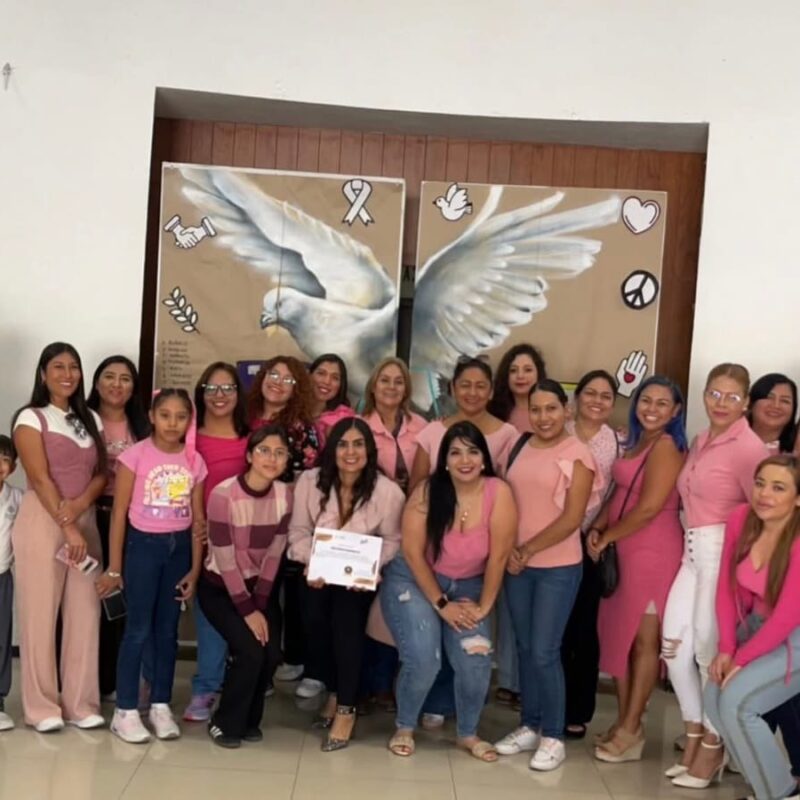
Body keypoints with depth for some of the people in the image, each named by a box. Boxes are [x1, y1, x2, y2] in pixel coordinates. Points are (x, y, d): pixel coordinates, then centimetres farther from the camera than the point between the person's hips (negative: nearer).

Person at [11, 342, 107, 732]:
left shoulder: (91, 420, 14)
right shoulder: (31, 417, -2)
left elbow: (101, 473, 9)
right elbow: (39, 477, -11)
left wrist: (82, 502, -12)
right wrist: (66, 526, -18)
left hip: (85, 520, 5)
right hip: (42, 520, -5)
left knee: (84, 613, 3)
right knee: (40, 613, -2)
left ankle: (80, 703, 11)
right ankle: (42, 705, 7)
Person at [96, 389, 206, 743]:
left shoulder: (195, 462, 1)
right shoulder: (136, 455, -9)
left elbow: (197, 520, 5)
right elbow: (119, 512, -6)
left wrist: (195, 569, 3)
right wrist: (114, 567, -7)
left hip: (179, 547, 4)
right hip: (143, 545, -3)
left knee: (167, 630, 11)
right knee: (139, 629, 0)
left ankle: (160, 705, 22)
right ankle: (125, 711, 11)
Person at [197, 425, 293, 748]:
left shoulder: (284, 495, -9)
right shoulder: (223, 495, -25)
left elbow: (274, 554, -5)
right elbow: (225, 559, -21)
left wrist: (260, 605, -10)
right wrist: (247, 610, -18)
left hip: (256, 585, 5)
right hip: (219, 588, -5)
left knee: (272, 653, -10)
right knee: (251, 651, -19)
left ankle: (249, 719, 16)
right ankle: (225, 723, 4)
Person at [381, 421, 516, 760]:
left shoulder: (498, 493, -17)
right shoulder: (427, 492, -18)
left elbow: (498, 555, -14)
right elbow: (412, 552, -14)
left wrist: (484, 607, -11)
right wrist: (441, 604, -14)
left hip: (467, 585, 2)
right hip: (414, 581, -2)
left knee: (476, 661, -13)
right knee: (423, 660, -16)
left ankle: (468, 733, 16)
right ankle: (404, 728, 13)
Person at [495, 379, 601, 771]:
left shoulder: (578, 454, -8)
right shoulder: (521, 449, 8)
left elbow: (572, 519, -12)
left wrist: (529, 550, -11)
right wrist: (508, 549, -4)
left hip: (558, 567, -5)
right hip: (517, 566, 5)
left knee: (544, 652, -4)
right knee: (524, 648, 12)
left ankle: (553, 736, 11)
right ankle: (529, 725, 25)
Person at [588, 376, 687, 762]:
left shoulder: (667, 446, -12)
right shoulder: (636, 442, 16)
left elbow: (649, 508, -17)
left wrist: (607, 538, -7)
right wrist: (597, 529, -1)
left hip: (652, 551, -9)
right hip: (624, 550, 9)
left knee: (643, 639, -1)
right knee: (618, 634, 10)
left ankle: (631, 730, 7)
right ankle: (623, 721, 20)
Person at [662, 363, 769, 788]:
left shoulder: (748, 447, -11)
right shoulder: (699, 442, 14)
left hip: (725, 552, -8)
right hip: (693, 552, 8)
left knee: (710, 651, 0)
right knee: (673, 644, 7)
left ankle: (713, 744, 18)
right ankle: (695, 732, 24)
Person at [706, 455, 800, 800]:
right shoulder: (741, 520, -10)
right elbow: (727, 587, -2)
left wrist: (740, 659, -16)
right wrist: (726, 649, -9)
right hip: (758, 626, 6)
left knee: (736, 701, -19)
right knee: (714, 697, -8)